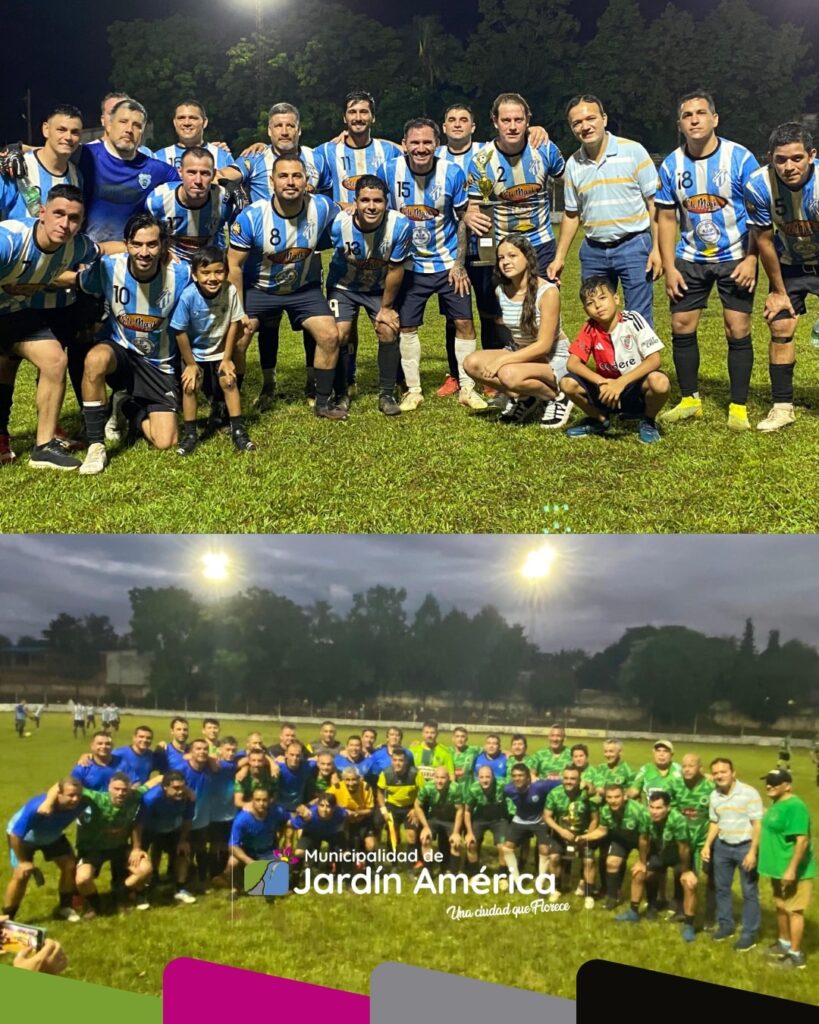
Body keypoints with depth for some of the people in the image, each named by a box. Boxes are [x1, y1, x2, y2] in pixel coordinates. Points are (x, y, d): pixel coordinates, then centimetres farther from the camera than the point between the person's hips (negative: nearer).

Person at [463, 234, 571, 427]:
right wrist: (500, 358, -4)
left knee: (509, 374, -36)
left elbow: (543, 345, -23)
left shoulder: (547, 292, -21)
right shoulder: (500, 291, -3)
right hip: (520, 354, 6)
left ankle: (557, 397, -7)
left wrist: (501, 360, -26)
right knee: (472, 363, -17)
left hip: (553, 359, -6)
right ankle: (524, 398, 1)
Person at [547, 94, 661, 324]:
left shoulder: (633, 151, -5)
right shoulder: (573, 164, 6)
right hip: (593, 251, 4)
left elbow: (654, 202, -5)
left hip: (633, 245, -4)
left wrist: (656, 249, -11)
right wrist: (560, 257, 11)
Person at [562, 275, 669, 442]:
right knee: (568, 383, -20)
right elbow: (572, 363, -12)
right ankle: (600, 420, 9)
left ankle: (648, 422, -1)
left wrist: (621, 382, -31)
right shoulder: (590, 329, -7)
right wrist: (601, 382, -28)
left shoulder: (632, 320, -15)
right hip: (607, 388, 3)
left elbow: (654, 360, -21)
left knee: (659, 382, -36)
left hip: (636, 386, -3)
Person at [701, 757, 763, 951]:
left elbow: (757, 824, -15)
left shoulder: (749, 793, -16)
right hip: (722, 847, 6)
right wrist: (707, 845, 4)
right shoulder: (714, 796, 3)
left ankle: (749, 933, 14)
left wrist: (752, 851, -18)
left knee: (749, 892, 4)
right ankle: (725, 925, 31)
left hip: (745, 847, -6)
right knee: (722, 888, 15)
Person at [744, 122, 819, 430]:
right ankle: (782, 406, 12)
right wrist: (778, 291, -3)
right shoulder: (759, 185, -25)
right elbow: (764, 240, -12)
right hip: (789, 265, 2)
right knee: (780, 329, -1)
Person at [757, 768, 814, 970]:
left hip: (792, 870, -10)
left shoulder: (794, 806, -22)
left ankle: (796, 955, 9)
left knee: (794, 910, 0)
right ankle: (784, 943, 36)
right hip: (778, 867, 10)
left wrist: (792, 869, -27)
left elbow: (802, 840, -26)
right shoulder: (777, 804, 10)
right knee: (781, 907, 21)